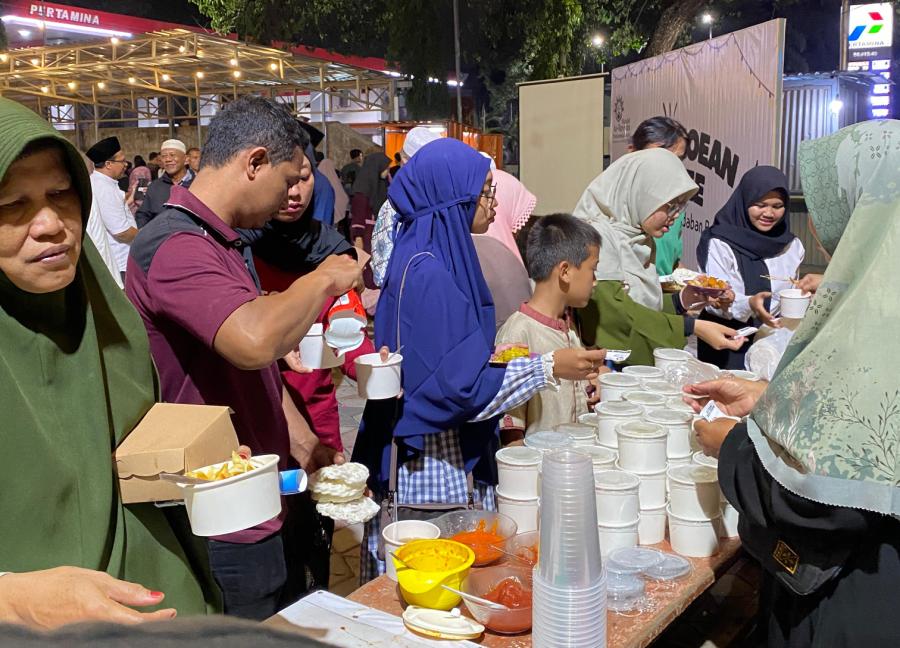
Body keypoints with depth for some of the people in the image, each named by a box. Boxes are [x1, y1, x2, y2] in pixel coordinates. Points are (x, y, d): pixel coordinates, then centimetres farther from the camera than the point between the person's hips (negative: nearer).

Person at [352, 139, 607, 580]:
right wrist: (548, 368, -18)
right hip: (431, 472, -9)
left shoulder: (442, 259, 9)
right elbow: (456, 385, -21)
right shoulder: (426, 273, -20)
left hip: (453, 463, 9)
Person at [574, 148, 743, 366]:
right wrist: (693, 327, -22)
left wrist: (681, 302, 1)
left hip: (643, 362, 8)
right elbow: (614, 313, -21)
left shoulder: (639, 239, 15)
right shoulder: (595, 238, -13)